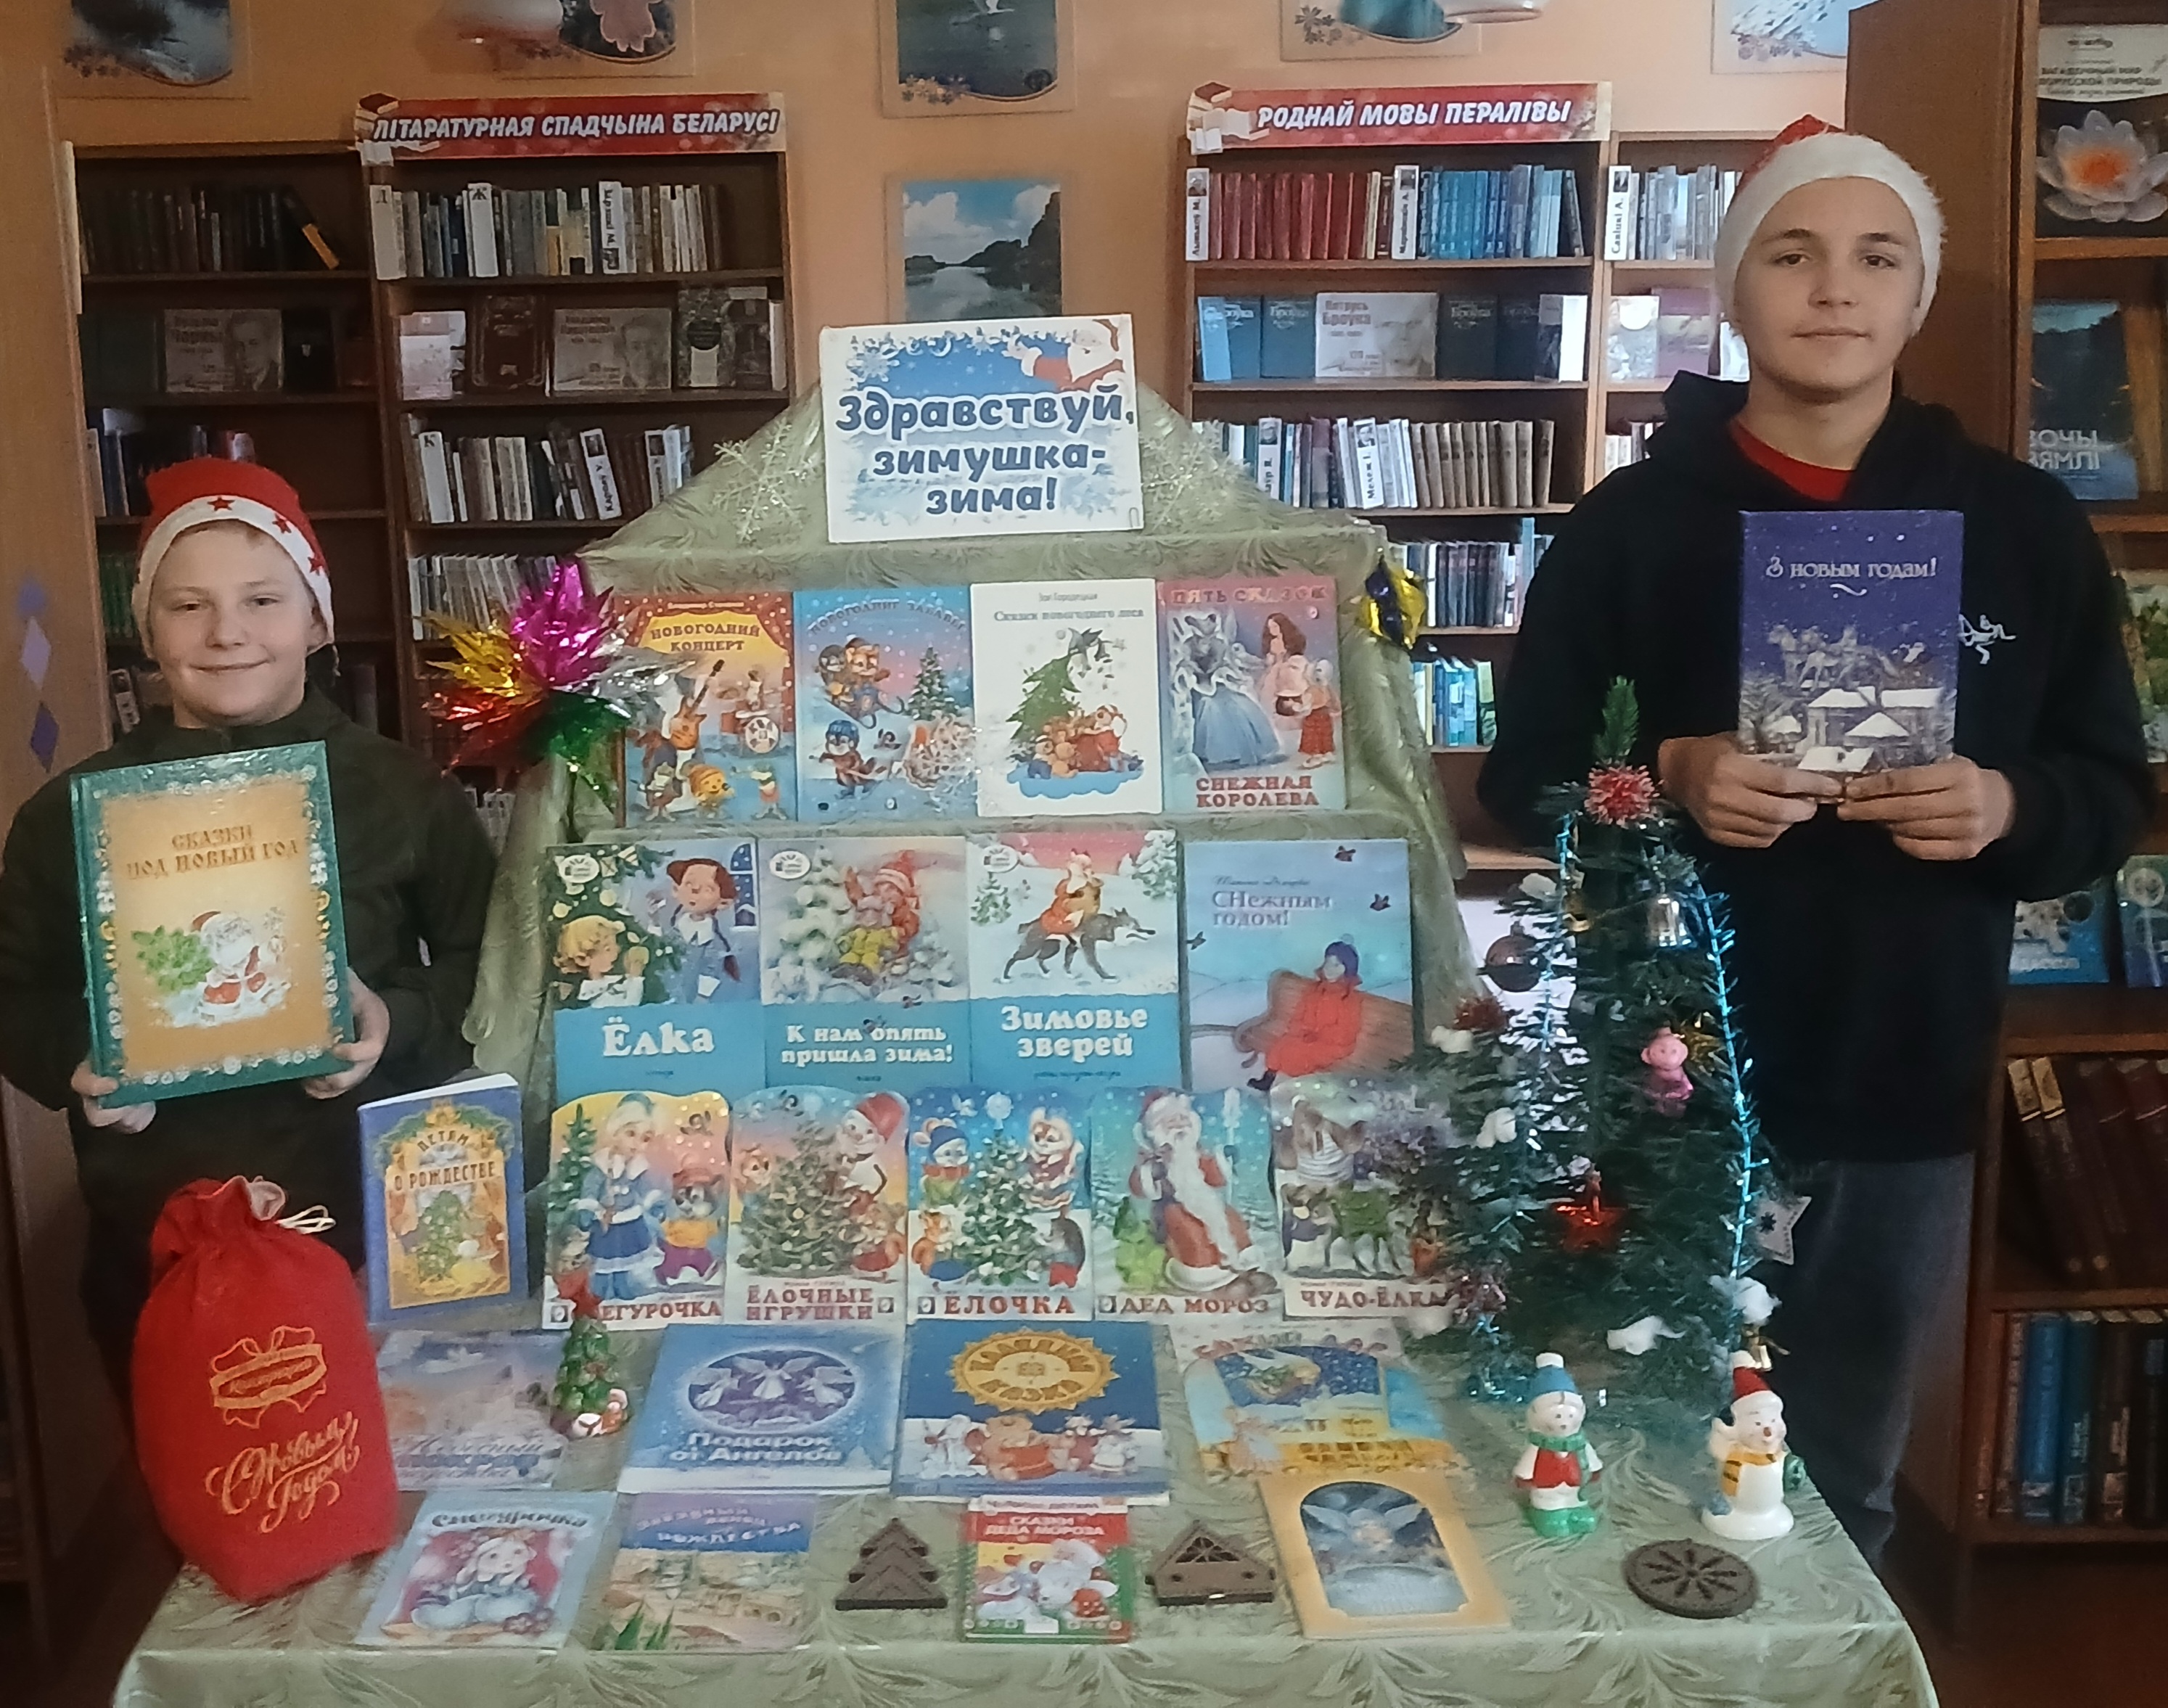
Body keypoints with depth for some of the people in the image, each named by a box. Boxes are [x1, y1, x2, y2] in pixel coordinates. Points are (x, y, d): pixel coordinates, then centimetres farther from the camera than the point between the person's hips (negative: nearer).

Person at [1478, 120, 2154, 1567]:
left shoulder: (2026, 525, 4)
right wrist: (1669, 779, -19)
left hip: (1909, 1100, 2)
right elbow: (1524, 781, 1)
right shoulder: (1634, 521, 0)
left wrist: (2009, 807, -15)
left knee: (1846, 1488, 17)